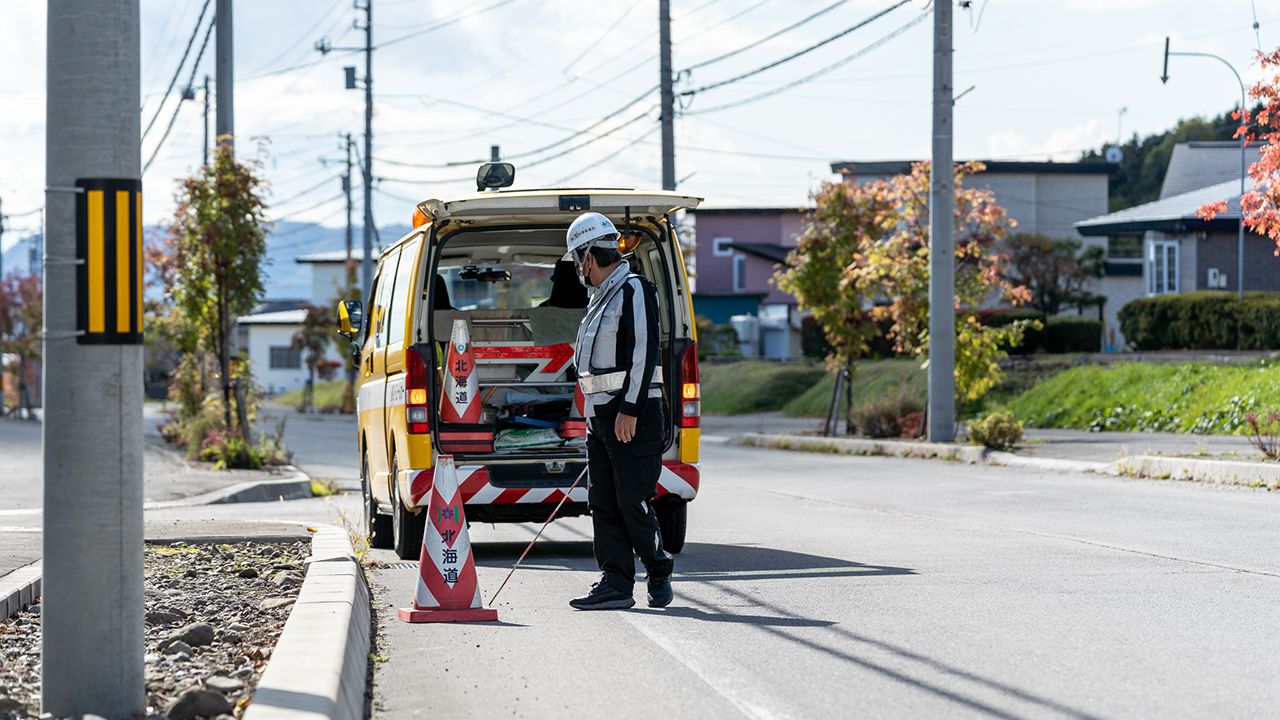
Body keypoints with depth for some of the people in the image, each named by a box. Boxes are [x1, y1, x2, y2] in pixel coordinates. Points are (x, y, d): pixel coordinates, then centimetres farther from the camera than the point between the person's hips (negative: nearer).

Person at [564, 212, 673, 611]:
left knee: (632, 501, -8)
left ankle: (659, 570, 9)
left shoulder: (634, 290, -9)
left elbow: (643, 353, -16)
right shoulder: (601, 297, 20)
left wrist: (630, 409, -21)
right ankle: (615, 584, 4)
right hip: (600, 413, 9)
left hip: (632, 413, -9)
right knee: (603, 503, 4)